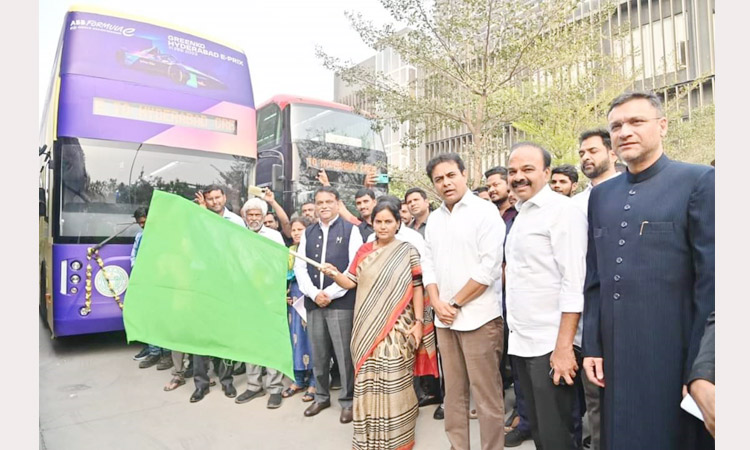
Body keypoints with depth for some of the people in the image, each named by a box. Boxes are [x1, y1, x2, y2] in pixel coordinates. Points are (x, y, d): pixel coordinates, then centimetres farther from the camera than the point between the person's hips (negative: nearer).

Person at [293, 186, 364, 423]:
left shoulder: (350, 230, 0)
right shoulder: (308, 233, 13)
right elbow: (299, 267, 9)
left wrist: (331, 293, -11)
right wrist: (314, 293, -6)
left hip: (341, 302, -4)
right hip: (313, 302, 4)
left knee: (344, 355, 0)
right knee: (318, 354, 13)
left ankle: (348, 401, 16)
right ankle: (321, 396, 30)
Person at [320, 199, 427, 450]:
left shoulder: (408, 252, -1)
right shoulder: (364, 251, 9)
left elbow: (416, 288, -2)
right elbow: (350, 282, 6)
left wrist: (418, 321, -7)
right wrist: (334, 274, -13)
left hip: (396, 328, -3)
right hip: (367, 328, 3)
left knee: (393, 381, 1)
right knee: (368, 380, 9)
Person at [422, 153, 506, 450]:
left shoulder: (485, 211, -7)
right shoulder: (434, 218, 12)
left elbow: (490, 266, -14)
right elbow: (428, 263, 13)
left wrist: (456, 303, -10)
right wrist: (437, 303, -2)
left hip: (478, 316, -6)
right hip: (444, 318, 6)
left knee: (486, 394, 3)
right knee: (453, 392, 15)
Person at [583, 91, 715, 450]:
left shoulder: (698, 182, -6)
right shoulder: (601, 194, 9)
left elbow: (711, 281, -10)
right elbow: (594, 279, 9)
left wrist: (700, 369, -11)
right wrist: (592, 346, 7)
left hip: (673, 356, -4)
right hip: (614, 357, 5)